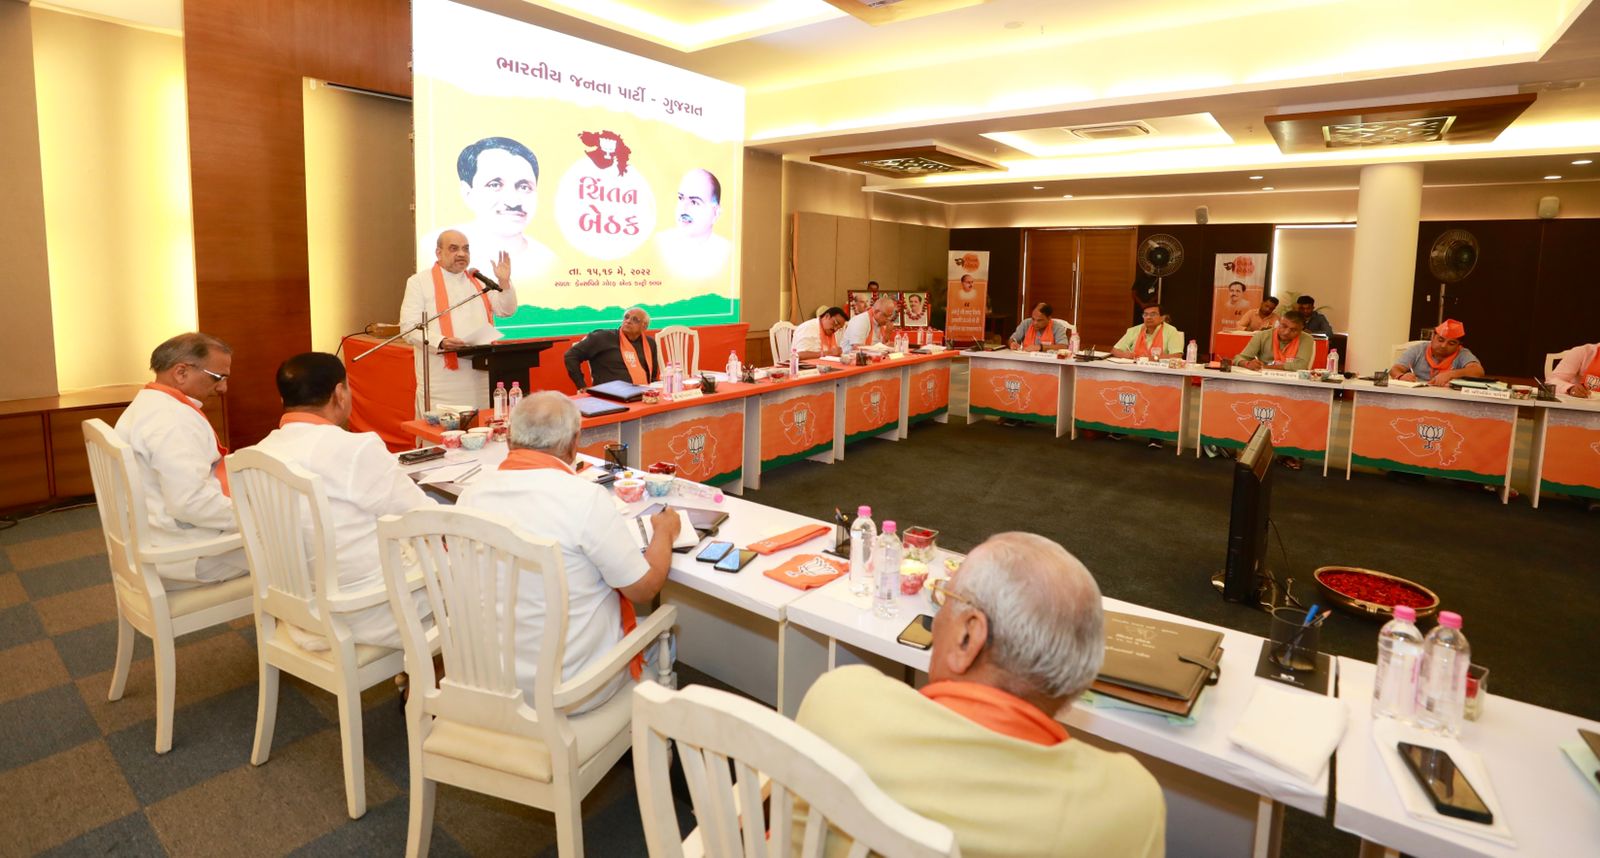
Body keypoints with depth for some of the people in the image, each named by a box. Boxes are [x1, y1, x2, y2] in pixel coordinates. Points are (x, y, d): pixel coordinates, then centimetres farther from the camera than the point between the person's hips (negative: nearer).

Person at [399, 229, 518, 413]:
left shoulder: (478, 281, 18)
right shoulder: (419, 281, 4)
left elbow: (506, 310, 14)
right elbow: (409, 327, -4)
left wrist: (504, 282, -2)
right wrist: (440, 342, -21)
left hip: (480, 376, 4)